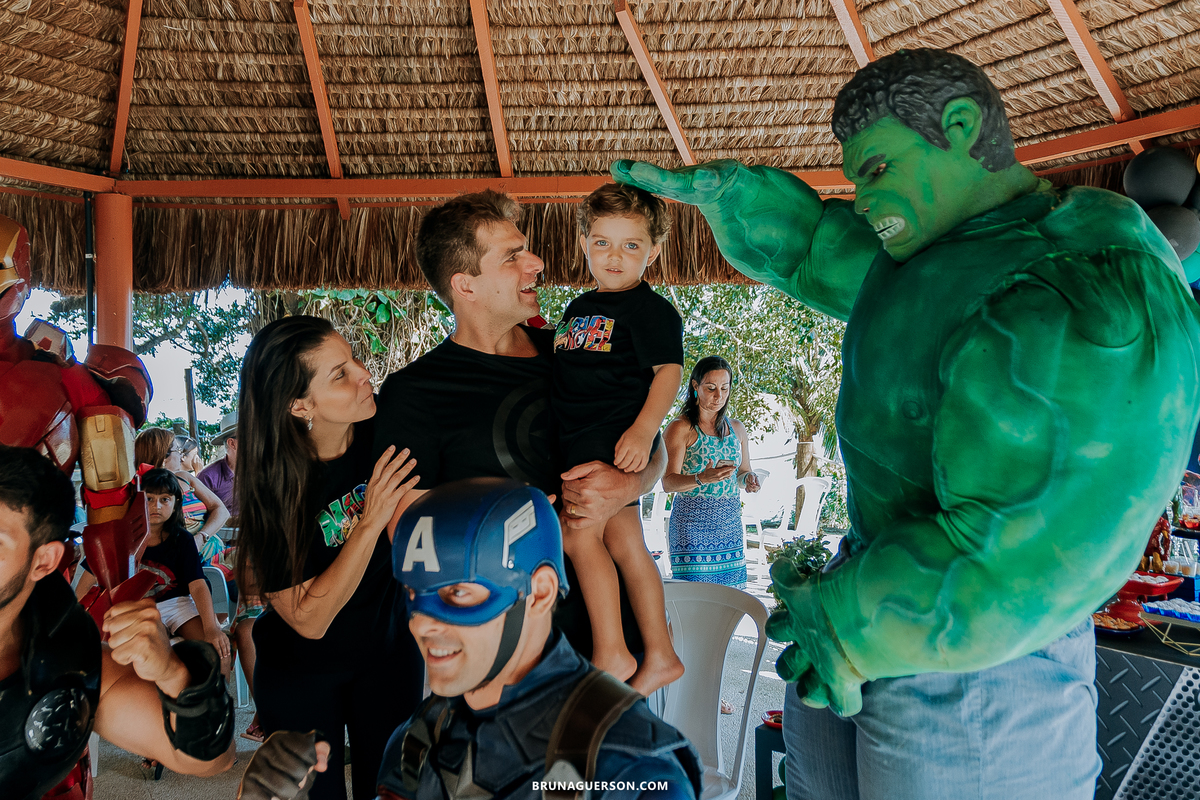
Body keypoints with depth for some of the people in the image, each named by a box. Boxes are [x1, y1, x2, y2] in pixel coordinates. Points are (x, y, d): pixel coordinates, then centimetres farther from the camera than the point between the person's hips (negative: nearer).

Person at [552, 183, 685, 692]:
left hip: (618, 436, -9)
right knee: (625, 543, 10)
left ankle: (610, 654, -7)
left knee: (577, 531, -16)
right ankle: (659, 656, 19)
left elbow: (668, 370, -16)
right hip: (582, 440, 9)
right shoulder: (578, 308, 19)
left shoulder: (650, 309, -6)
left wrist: (644, 428, -27)